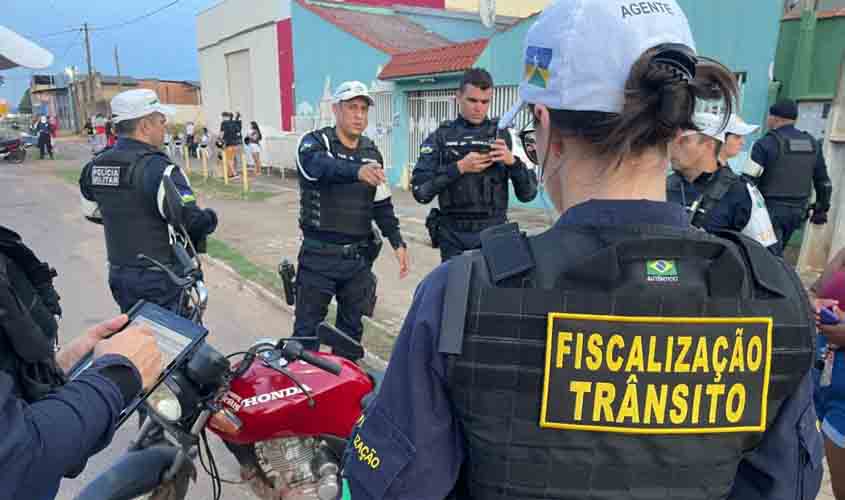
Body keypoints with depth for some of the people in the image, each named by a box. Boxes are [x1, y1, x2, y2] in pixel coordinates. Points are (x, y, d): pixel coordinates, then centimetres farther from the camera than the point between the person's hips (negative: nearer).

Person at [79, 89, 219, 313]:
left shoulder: (95, 166, 3)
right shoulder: (158, 169, -22)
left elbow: (93, 213, 17)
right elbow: (193, 223, -25)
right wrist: (210, 217, -5)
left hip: (119, 275, 8)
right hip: (160, 280, -7)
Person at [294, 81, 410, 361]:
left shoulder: (372, 152, 10)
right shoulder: (314, 143, -8)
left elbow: (382, 204, 14)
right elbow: (320, 166, -33)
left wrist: (398, 242, 3)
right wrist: (357, 170, -52)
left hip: (359, 256, 5)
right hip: (319, 255, -4)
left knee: (352, 326, 15)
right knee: (307, 329, 4)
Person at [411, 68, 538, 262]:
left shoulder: (504, 135, 2)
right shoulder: (440, 137, 1)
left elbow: (528, 193, 0)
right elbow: (420, 190, -8)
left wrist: (512, 162, -17)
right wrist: (459, 168, -16)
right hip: (453, 237, 0)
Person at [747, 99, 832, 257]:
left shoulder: (766, 143, -11)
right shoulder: (812, 144, 9)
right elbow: (823, 180, 15)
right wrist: (822, 208, 24)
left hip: (771, 209, -6)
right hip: (798, 211, 7)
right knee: (776, 253, 20)